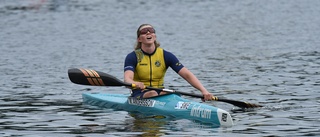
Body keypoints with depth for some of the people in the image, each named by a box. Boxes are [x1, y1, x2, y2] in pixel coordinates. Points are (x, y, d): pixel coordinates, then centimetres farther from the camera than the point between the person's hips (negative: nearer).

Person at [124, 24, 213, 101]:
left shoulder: (165, 56, 3)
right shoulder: (133, 57, -3)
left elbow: (187, 75, -5)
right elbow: (127, 79, -21)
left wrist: (204, 91, -20)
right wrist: (135, 84, -47)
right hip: (139, 96, -2)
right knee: (152, 94, -35)